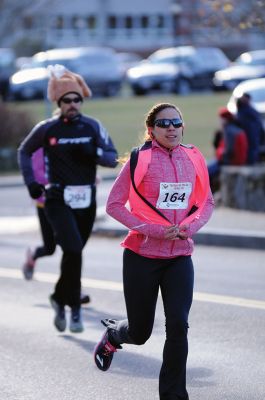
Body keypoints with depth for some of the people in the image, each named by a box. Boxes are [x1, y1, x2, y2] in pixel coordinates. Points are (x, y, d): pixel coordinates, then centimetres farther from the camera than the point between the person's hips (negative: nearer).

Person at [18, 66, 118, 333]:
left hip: (86, 201, 3)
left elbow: (113, 159, 2)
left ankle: (60, 298, 34)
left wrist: (93, 153, -17)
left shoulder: (93, 127, 2)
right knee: (73, 249, -19)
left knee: (74, 252, 11)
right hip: (58, 200, -3)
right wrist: (30, 182, 2)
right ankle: (74, 308, -9)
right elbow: (24, 151, 11)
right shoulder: (47, 129, -4)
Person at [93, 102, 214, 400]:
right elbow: (114, 204, -8)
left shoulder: (193, 159, 2)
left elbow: (206, 202, 12)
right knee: (139, 333, 8)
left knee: (178, 325, -12)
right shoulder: (140, 160, -9)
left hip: (180, 256, 3)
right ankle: (112, 335, 44)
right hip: (142, 256, -2)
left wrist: (189, 227, -8)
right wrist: (152, 230, -16)